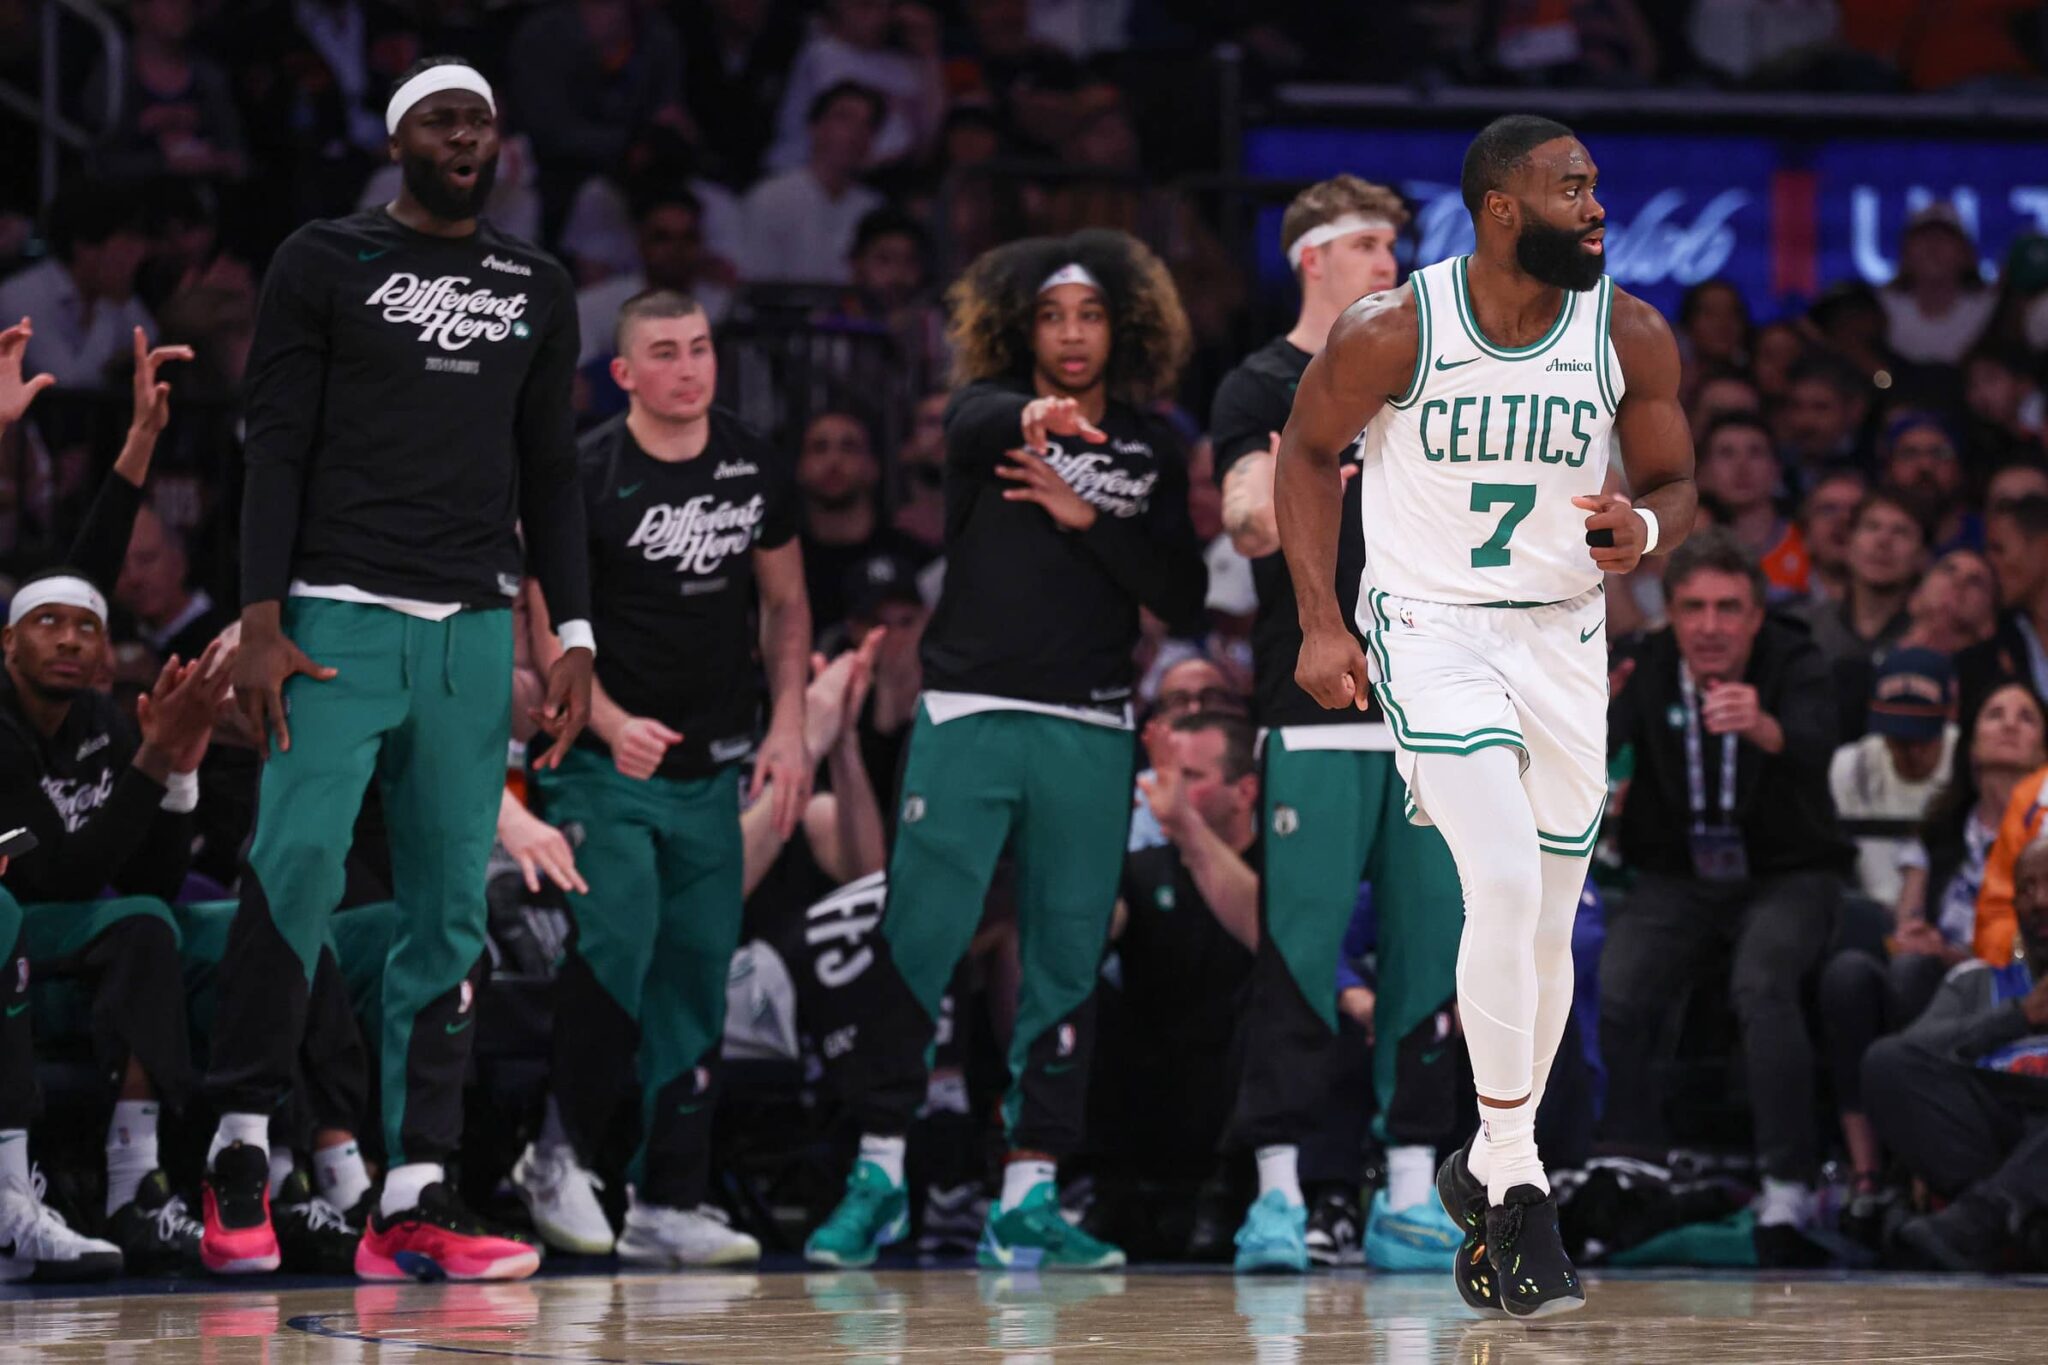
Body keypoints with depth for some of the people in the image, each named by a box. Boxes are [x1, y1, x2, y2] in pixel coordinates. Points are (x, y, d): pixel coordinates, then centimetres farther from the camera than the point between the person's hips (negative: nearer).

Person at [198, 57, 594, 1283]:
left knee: (451, 912, 0)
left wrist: (576, 636, 7)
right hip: (340, 613, -4)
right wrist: (262, 622, -10)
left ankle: (415, 1202, 1)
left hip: (474, 627, 4)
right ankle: (243, 1145, -5)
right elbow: (277, 447, -1)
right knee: (298, 861, -18)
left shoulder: (539, 292, 15)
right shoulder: (324, 263, 4)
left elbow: (552, 475, 17)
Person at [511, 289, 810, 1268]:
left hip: (713, 768, 5)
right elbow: (545, 624, -7)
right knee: (617, 949, -18)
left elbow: (786, 605, 16)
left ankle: (667, 1205, 8)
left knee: (697, 977, 3)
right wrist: (611, 724, -20)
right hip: (605, 761, -5)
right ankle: (560, 1157, 3)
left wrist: (788, 728, 5)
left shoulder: (755, 469, 6)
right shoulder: (587, 476, -8)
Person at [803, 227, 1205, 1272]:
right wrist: (1031, 415, -46)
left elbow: (1183, 598, 4)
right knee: (916, 946, -6)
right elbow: (979, 422, -23)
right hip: (969, 716, -2)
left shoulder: (1152, 450, 11)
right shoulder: (990, 415, 4)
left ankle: (1028, 1199, 6)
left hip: (1090, 734, 2)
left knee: (1066, 967, 2)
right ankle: (878, 1174, 3)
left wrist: (1088, 518, -9)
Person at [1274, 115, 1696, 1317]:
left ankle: (1489, 1171, 28)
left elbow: (1676, 482, 5)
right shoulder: (1393, 332, -15)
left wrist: (1645, 529, -19)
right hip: (1427, 625, -4)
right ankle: (1516, 1182, -13)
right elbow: (1309, 451, 1)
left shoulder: (1631, 336, -7)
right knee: (1506, 882, -21)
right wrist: (1321, 623, -5)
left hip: (1563, 634, 4)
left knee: (1547, 930, 8)